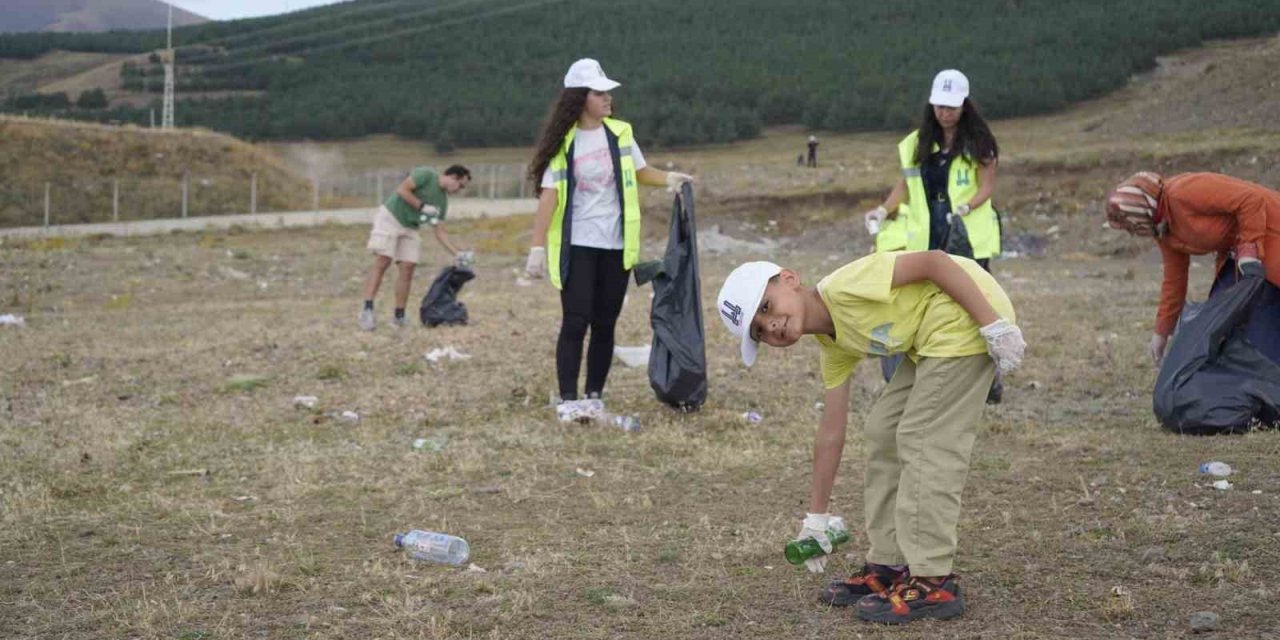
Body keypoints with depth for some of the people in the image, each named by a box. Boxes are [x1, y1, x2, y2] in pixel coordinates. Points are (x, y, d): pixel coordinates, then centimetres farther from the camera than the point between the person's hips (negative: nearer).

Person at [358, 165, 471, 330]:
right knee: (382, 262, -16)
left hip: (410, 228, 7)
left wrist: (458, 254, -2)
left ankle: (399, 317, 1)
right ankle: (367, 311, -21)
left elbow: (440, 233, 7)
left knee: (407, 269, -4)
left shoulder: (442, 202, 8)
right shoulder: (425, 175, -10)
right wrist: (422, 207, -19)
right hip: (390, 217, -7)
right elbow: (402, 190, -17)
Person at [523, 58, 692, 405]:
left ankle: (595, 396, 14)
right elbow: (548, 195, -9)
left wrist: (670, 178, -3)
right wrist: (538, 248, -15)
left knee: (605, 324, 7)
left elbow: (640, 171, 17)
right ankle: (568, 399, -6)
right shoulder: (563, 142, -6)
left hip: (616, 245, 4)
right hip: (576, 245, -4)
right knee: (576, 323, -8)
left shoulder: (620, 133, 3)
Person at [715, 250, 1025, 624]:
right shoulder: (833, 347, 7)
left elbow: (934, 261, -20)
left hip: (971, 317, -10)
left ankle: (933, 583, -5)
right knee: (883, 432, 12)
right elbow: (831, 432, 13)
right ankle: (888, 566, 19)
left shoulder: (844, 285, -18)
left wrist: (994, 325, -23)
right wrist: (816, 517, 17)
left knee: (924, 441, -10)